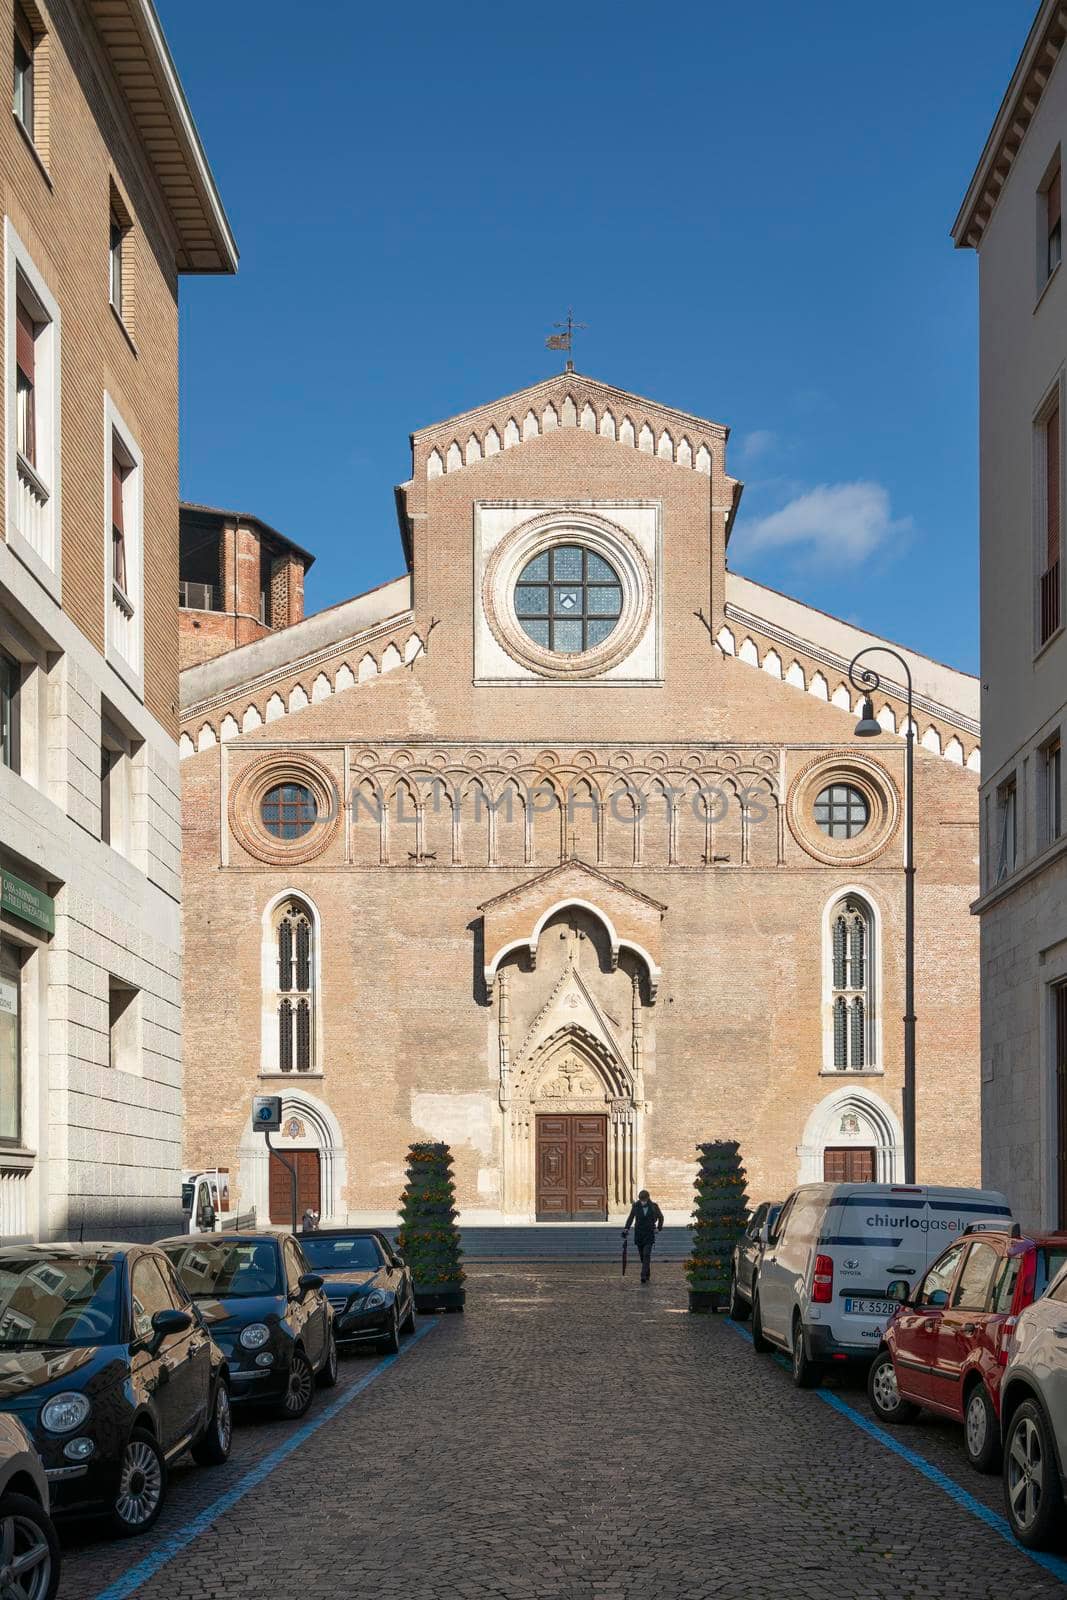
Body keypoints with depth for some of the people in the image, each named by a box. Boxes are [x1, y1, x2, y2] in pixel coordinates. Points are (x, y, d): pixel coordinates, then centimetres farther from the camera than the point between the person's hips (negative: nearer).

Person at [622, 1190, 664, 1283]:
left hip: (649, 1234, -2)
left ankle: (644, 1275, -19)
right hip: (638, 1234, 2)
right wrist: (626, 1229, -1)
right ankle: (648, 1274, 23)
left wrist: (659, 1228, 6)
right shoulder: (636, 1205, -1)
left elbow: (660, 1217, 13)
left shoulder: (653, 1206, -3)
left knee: (647, 1255, -14)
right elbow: (631, 1217, 10)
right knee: (642, 1256, 7)